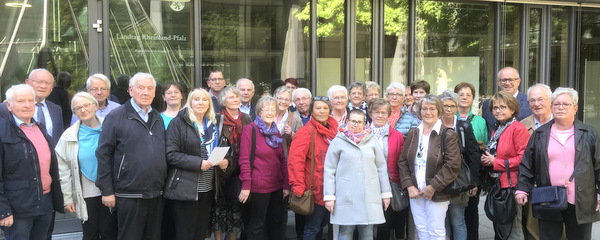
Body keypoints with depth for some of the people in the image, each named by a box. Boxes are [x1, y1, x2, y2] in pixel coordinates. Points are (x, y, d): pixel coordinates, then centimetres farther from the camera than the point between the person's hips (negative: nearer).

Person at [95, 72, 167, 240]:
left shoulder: (158, 119, 13)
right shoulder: (116, 117, -5)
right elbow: (103, 154, -7)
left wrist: (164, 185, 11)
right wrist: (107, 191, -9)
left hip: (156, 194, 5)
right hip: (129, 195, -5)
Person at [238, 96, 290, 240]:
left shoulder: (276, 132, 12)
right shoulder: (250, 129, -8)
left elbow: (282, 160, 14)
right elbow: (244, 159, -13)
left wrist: (286, 185, 10)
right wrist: (246, 186, -18)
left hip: (276, 187, 7)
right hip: (257, 187, -7)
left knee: (275, 224, 14)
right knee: (256, 227, 3)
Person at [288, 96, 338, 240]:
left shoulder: (333, 129, 7)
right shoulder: (306, 132, -13)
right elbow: (295, 160, -20)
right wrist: (298, 187, -24)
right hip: (315, 190, -7)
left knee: (321, 224, 20)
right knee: (312, 228, 0)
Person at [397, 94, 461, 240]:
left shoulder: (448, 135, -8)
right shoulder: (413, 134, 8)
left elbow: (453, 166, -14)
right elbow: (402, 161, 9)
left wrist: (433, 187, -14)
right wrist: (409, 186, -3)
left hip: (437, 194, -4)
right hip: (415, 192, 4)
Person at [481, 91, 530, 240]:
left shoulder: (518, 129, -11)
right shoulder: (496, 130, 16)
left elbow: (523, 158, -18)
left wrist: (495, 162, -15)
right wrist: (485, 160, 2)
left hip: (511, 185, -9)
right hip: (496, 184, 9)